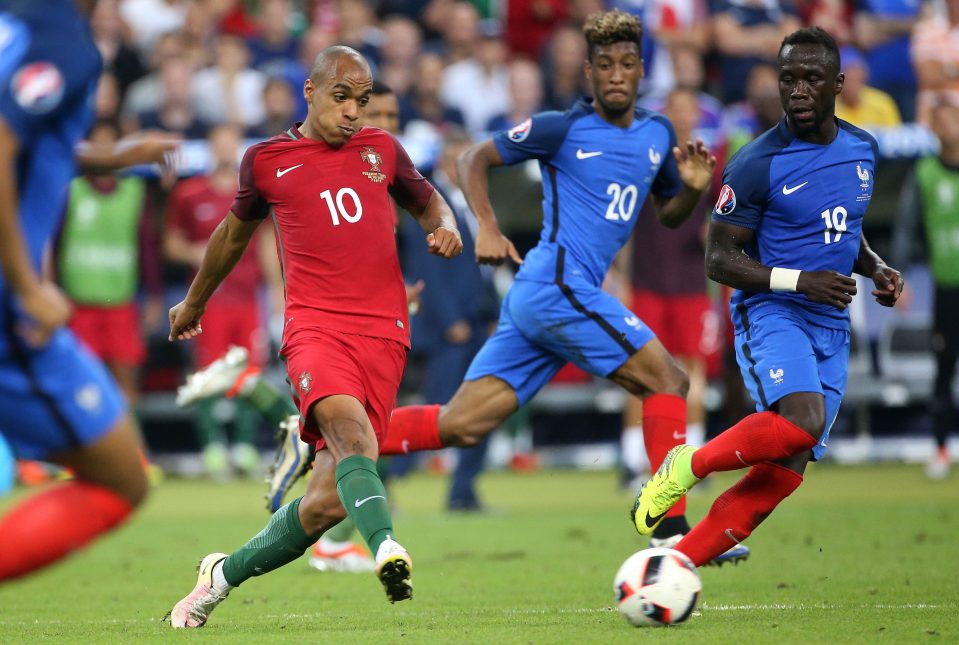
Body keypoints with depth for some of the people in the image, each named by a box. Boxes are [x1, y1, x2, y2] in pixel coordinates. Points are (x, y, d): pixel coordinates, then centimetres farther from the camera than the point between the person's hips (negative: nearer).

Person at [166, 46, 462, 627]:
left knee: (329, 501, -4)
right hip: (315, 326, -2)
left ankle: (224, 574, 18)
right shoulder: (267, 160, 11)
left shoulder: (382, 150, 16)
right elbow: (236, 229, 29)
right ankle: (387, 550, -55)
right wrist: (195, 301, 42)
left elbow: (425, 198, 34)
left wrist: (444, 225, 9)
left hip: (383, 334, 2)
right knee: (351, 430, -35)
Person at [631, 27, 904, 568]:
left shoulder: (863, 150, 8)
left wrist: (876, 268, 3)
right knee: (802, 423, -34)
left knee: (782, 475, -4)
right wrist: (799, 281, -20)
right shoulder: (757, 164, -11)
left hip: (832, 330, 6)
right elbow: (719, 260, -9)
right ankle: (687, 465, -10)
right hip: (772, 314, -6)